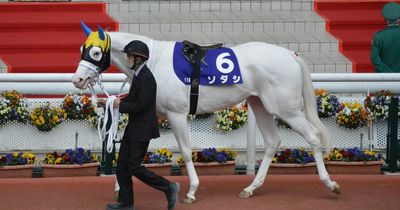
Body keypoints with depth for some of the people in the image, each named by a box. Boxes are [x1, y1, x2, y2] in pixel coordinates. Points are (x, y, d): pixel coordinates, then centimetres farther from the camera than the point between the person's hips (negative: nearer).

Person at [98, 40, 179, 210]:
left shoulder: (146, 78, -20)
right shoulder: (138, 75, 10)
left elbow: (140, 105, -23)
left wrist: (120, 104, -14)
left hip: (142, 129, -10)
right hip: (133, 128, 10)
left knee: (134, 167, -7)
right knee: (122, 165, 11)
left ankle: (169, 188, 4)